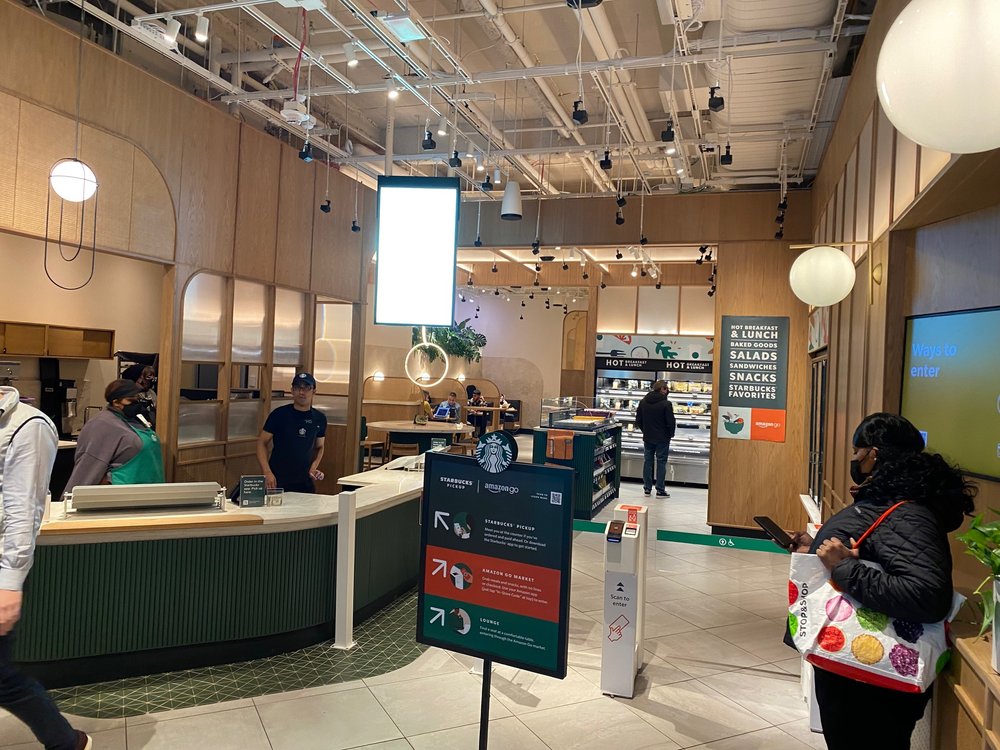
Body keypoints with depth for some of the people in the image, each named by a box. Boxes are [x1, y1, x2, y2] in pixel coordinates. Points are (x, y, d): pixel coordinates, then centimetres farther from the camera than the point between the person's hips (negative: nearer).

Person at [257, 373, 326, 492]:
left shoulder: (319, 419, 5)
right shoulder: (279, 414, -5)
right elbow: (262, 443, -3)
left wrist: (313, 467, -1)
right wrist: (267, 472, -14)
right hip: (277, 482, -3)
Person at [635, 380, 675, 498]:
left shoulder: (643, 402, 2)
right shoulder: (666, 403, -15)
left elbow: (638, 421, 8)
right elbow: (671, 422, -13)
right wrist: (671, 434, 4)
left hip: (647, 438, 5)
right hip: (662, 438, -5)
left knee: (647, 461, 11)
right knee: (661, 462, 2)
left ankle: (647, 488, 15)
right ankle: (660, 490, 6)